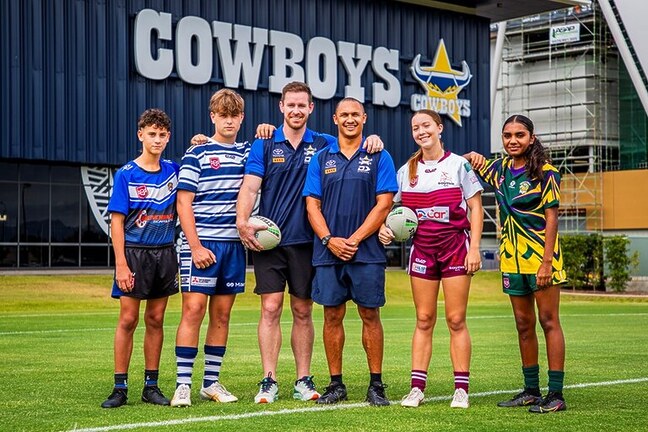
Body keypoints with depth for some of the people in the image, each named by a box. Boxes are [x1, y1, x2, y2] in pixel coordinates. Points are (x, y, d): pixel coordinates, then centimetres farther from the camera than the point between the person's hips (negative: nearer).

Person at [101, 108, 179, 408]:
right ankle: (120, 388, 2)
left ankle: (151, 386, 14)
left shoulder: (174, 170, 6)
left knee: (155, 319, 7)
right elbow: (117, 222, -6)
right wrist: (121, 265, -13)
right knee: (128, 320, -3)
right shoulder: (126, 175, -4)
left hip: (165, 254, 3)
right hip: (134, 252, -3)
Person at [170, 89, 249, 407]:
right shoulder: (196, 154, -1)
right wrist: (196, 246, -12)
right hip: (201, 244, -5)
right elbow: (183, 202, -5)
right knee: (193, 310, -8)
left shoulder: (247, 153, 13)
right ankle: (183, 385, -5)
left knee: (222, 314, 7)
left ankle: (211, 382, 15)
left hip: (233, 246, 5)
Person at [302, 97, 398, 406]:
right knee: (332, 316, 4)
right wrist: (329, 240, -9)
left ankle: (376, 385, 8)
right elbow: (312, 205, 6)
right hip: (328, 251, 2)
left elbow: (383, 204, -3)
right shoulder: (321, 158, 10)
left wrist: (354, 240, -11)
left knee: (370, 315, 1)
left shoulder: (379, 157, 3)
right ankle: (336, 384, 12)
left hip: (367, 251, -2)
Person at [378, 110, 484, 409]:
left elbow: (475, 208, -1)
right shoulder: (406, 170, 9)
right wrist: (384, 227, -5)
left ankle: (461, 389, 2)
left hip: (455, 244, -3)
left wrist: (474, 247, -9)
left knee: (455, 320, -2)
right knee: (424, 320, 4)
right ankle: (417, 387, 5)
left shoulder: (459, 165, 0)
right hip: (421, 247, 3)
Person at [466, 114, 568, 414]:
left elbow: (551, 218, -11)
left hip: (540, 254, -6)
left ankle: (556, 394, -4)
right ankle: (531, 390, 18)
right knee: (524, 324, 10)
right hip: (512, 258, 6)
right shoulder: (500, 168, 9)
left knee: (548, 321, -5)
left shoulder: (545, 172, -8)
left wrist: (546, 261, -18)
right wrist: (473, 157, 3)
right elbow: (468, 165, 28)